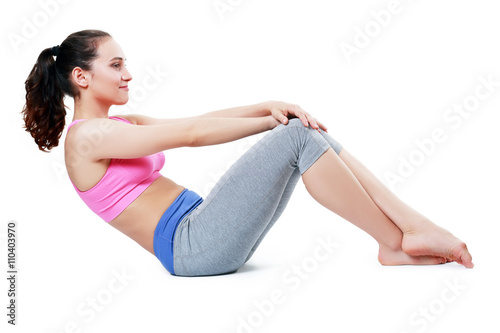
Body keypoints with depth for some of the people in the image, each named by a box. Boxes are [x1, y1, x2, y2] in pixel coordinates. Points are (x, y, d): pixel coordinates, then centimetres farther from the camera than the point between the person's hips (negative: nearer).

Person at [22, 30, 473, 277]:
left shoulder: (124, 125, 21)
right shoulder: (85, 137, -7)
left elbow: (202, 121, 9)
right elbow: (191, 132, -13)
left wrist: (268, 106, -6)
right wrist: (274, 118, -11)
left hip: (207, 232, 9)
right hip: (191, 248, -9)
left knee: (313, 137, -2)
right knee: (299, 136, -19)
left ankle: (418, 227, -6)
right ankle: (397, 243, -9)